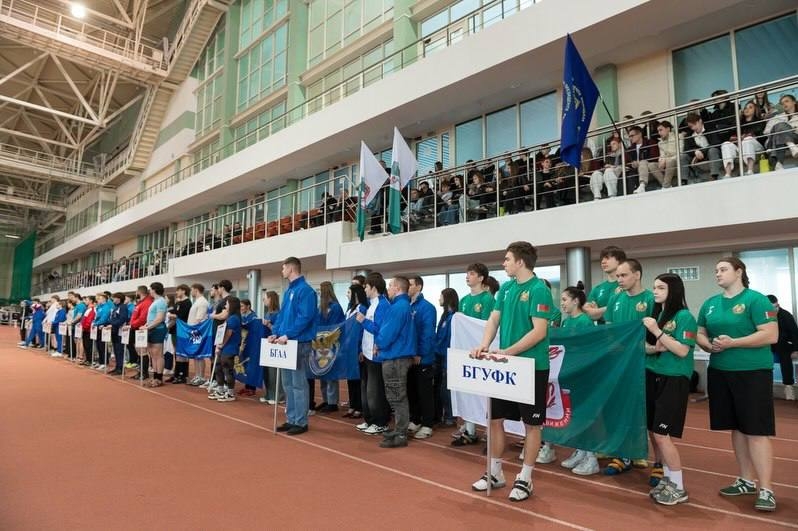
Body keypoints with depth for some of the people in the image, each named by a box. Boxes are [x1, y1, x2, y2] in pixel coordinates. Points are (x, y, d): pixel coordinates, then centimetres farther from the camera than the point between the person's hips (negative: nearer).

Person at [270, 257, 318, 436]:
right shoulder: (288, 291, 16)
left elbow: (305, 317, -22)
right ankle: (291, 419, 23)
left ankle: (301, 422, 7)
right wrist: (275, 333, 5)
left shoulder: (305, 290, -13)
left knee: (299, 384, -2)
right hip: (286, 342, 10)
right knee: (288, 384, 14)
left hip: (299, 343, -10)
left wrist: (287, 335, -23)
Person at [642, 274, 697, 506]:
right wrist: (654, 348, -9)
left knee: (662, 434, -5)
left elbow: (682, 350, -17)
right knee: (653, 432, 10)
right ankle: (667, 478, 26)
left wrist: (658, 332, -19)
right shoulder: (655, 314, 11)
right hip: (652, 377, 7)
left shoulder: (684, 316, -10)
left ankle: (678, 487, 10)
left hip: (673, 380, -7)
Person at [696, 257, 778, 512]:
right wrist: (709, 345, -6)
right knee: (737, 428, 14)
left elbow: (771, 335, -16)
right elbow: (700, 333, 15)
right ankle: (747, 480, 26)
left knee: (756, 430, -4)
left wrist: (733, 343, -22)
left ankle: (766, 490, 4)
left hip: (753, 373, -6)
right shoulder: (710, 303, 10)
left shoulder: (755, 299, -9)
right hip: (720, 372, 6)